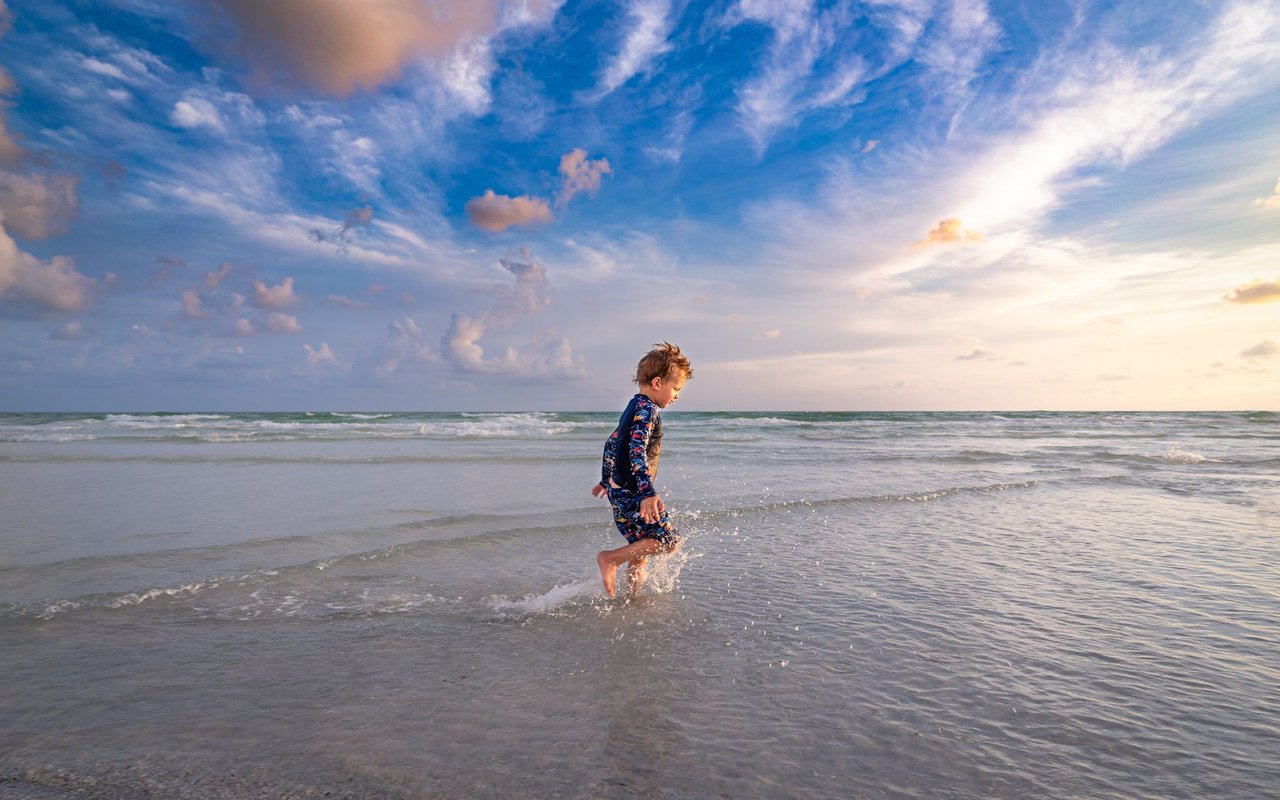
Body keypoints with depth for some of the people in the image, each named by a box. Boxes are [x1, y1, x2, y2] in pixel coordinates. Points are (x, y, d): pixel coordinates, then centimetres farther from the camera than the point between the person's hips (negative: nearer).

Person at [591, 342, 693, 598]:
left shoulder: (634, 407, 16)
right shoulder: (647, 409, -15)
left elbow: (612, 442, 24)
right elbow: (637, 451, -27)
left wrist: (606, 480, 32)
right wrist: (648, 493, -34)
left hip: (618, 489, 10)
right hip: (632, 492, -10)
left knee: (642, 547, 16)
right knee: (669, 541, -6)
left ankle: (632, 595, 23)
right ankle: (611, 559, -6)